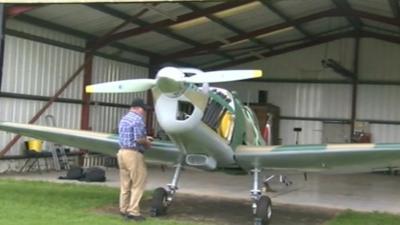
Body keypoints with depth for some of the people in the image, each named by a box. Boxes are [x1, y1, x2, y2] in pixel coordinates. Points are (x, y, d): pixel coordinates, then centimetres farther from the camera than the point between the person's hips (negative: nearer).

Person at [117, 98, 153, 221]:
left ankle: (124, 209, 18)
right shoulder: (138, 119, -13)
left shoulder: (124, 119, 17)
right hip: (133, 154, -9)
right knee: (138, 183, -2)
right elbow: (138, 139, -19)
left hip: (122, 152, 9)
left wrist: (144, 138, 20)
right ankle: (133, 211, -3)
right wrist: (147, 143, 0)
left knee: (125, 183, 13)